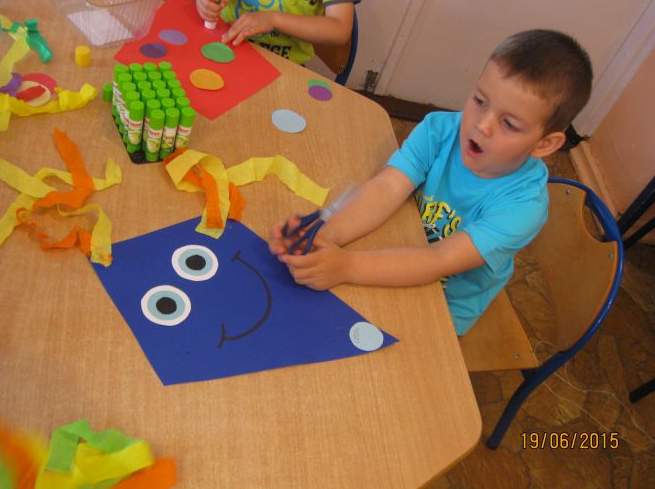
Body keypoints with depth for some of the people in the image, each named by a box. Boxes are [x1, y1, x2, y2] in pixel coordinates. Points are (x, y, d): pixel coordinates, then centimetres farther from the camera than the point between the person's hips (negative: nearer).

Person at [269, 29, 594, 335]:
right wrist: (326, 236, -50)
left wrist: (347, 266, -50)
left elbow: (442, 261, -37)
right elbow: (386, 189, -31)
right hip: (399, 262, 3)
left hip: (444, 307, -2)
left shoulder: (524, 204, -30)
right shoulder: (440, 130, -21)